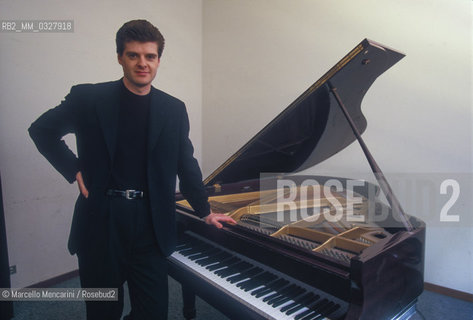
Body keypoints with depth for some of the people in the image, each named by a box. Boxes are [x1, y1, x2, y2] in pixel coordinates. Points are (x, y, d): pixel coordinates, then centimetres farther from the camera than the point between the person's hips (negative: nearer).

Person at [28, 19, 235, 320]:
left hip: (151, 223, 1)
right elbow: (42, 130, 10)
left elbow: (186, 163, 10)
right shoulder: (88, 98, -2)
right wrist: (75, 170, -2)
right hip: (100, 221, 0)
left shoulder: (174, 109, 3)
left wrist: (205, 211, 15)